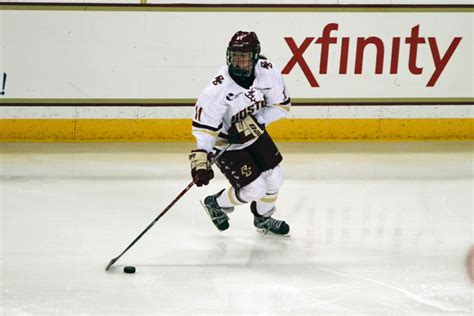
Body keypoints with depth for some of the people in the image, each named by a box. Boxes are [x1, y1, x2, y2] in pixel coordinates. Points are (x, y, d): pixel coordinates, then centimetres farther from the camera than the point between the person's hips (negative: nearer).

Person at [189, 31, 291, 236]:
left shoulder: (268, 72, -20)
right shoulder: (218, 89, -33)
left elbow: (281, 105, -8)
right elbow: (203, 127, -29)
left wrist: (256, 121, -21)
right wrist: (200, 160, -37)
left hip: (255, 136, 5)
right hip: (225, 144, -5)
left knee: (274, 180, 12)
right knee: (254, 189, -7)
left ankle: (263, 219, 40)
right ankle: (216, 204, 21)